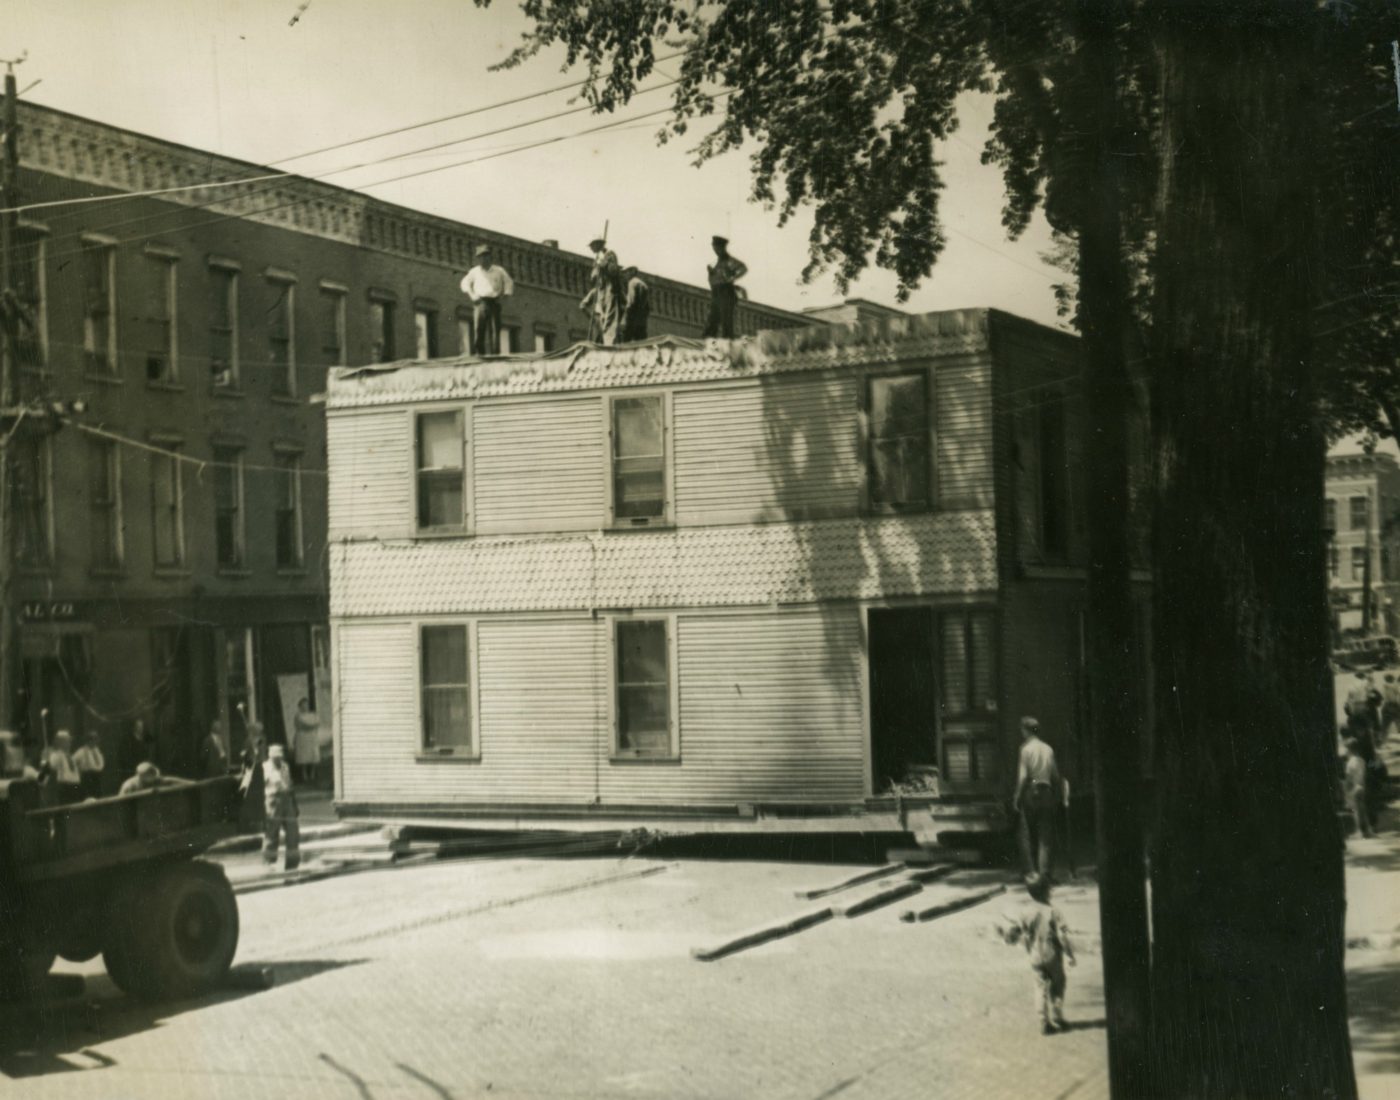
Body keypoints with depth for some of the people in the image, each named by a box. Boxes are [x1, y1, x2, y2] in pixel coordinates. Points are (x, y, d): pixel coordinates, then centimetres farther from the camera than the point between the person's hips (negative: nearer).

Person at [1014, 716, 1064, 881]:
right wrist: (1058, 796, 15)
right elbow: (1056, 775, 7)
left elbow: (1023, 776, -12)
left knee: (1027, 835, 4)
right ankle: (1044, 871, 1)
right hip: (1047, 792, 4)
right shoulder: (1048, 749, 7)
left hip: (1030, 792, -4)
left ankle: (1031, 870, -5)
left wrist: (1017, 797, -5)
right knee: (1046, 835, 6)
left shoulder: (1026, 748, -6)